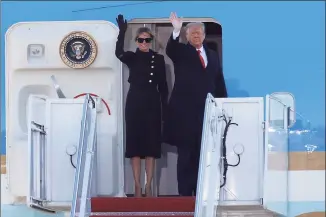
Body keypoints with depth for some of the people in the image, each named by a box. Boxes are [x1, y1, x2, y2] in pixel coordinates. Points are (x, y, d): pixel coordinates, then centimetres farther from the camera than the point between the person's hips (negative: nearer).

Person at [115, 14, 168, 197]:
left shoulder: (158, 59, 6)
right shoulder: (132, 57, 4)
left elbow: (163, 85, 6)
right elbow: (119, 53, -20)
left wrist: (165, 108, 0)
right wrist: (122, 32, -32)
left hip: (152, 104, 0)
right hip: (135, 103, 0)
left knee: (151, 144, 1)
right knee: (135, 143, 0)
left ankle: (148, 187, 6)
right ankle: (138, 186, 4)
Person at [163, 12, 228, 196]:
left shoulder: (213, 55, 15)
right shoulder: (181, 52, 3)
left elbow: (219, 83, 15)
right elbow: (170, 49, -21)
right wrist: (176, 31, -39)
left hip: (207, 111, 4)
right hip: (185, 112, -4)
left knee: (203, 154, 6)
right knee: (186, 155, -1)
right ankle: (185, 193, 2)